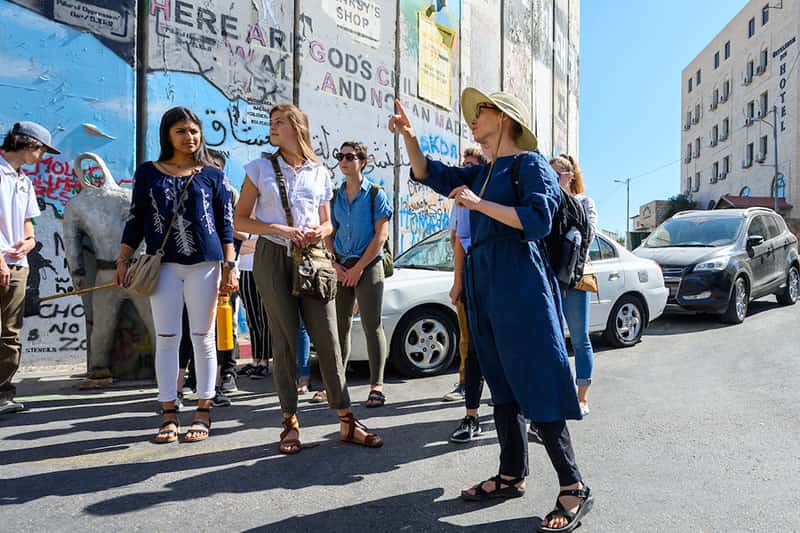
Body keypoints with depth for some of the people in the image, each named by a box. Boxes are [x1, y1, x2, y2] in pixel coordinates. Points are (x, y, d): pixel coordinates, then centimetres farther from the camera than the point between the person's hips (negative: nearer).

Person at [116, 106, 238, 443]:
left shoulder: (212, 175, 6)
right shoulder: (148, 173, 9)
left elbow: (225, 223, 5)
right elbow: (136, 220, 10)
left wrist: (230, 266, -1)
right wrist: (123, 260, 4)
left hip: (204, 263, -1)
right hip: (163, 264, 1)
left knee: (203, 337, 4)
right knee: (166, 338, 3)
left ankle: (203, 413, 12)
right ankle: (168, 414, 12)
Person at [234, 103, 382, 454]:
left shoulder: (320, 173, 13)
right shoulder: (260, 169, 8)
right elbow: (241, 220, 3)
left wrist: (319, 232, -7)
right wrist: (280, 229, -12)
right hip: (273, 257, -1)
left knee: (327, 338, -2)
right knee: (284, 340, -1)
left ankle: (346, 422, 6)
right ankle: (290, 423, 11)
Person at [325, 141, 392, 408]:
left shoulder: (375, 194, -1)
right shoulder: (335, 196, 13)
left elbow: (381, 235, -8)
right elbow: (328, 234, 14)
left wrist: (358, 267, -11)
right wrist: (335, 265, -2)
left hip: (368, 266, -4)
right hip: (341, 268, 5)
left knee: (372, 326, -5)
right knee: (339, 326, 7)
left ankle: (377, 385, -1)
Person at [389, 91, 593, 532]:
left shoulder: (529, 163, -3)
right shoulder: (481, 173, 21)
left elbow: (539, 220, -16)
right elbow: (429, 174, 22)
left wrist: (480, 203, -19)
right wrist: (408, 135, 8)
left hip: (519, 284, -9)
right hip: (484, 284, 9)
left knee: (536, 384, -7)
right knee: (501, 383, 12)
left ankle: (573, 487, 3)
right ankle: (511, 475, 24)